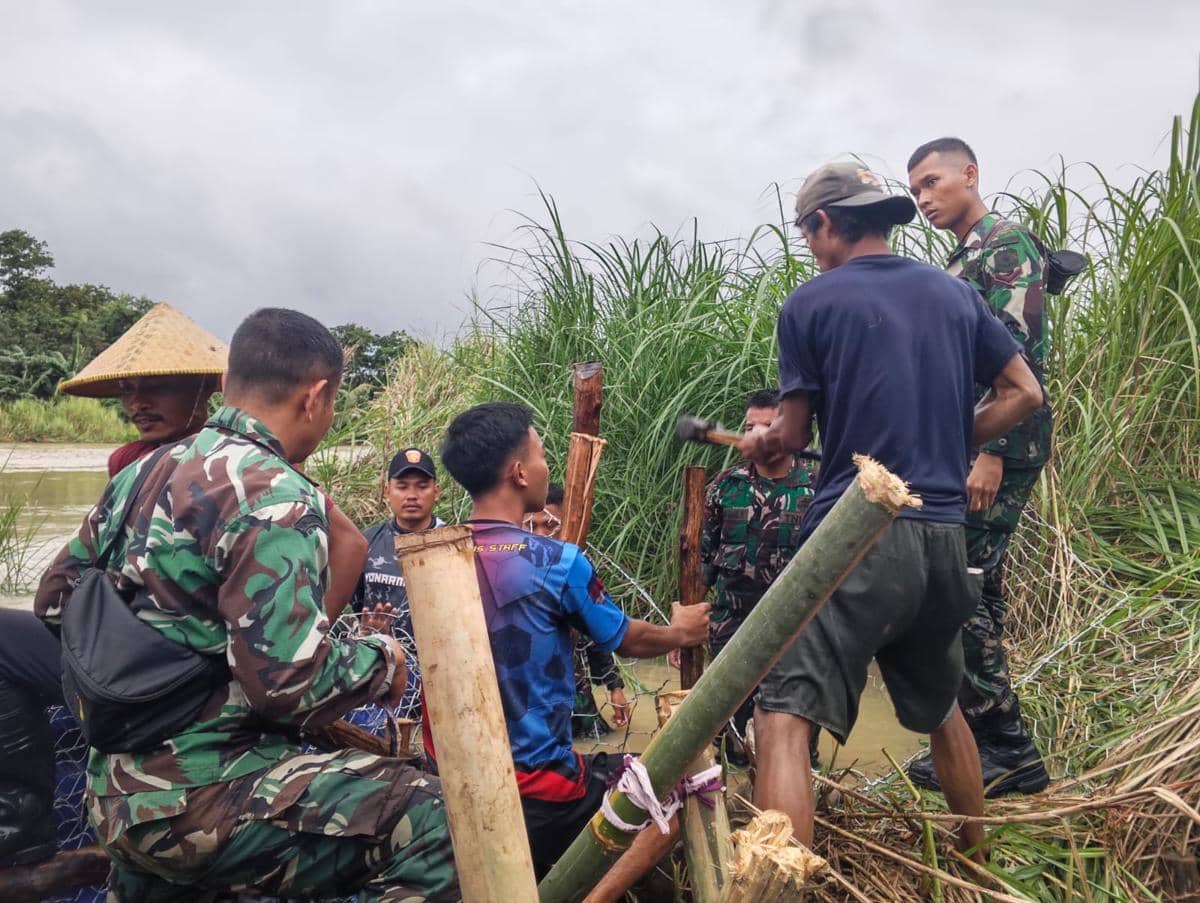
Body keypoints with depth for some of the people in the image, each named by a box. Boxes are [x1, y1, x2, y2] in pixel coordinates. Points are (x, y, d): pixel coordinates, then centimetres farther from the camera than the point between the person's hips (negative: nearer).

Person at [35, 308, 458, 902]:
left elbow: (55, 601, 16)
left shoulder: (139, 474, 6)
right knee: (434, 826, -14)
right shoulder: (276, 497, -20)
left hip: (114, 790, 9)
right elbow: (289, 682, -27)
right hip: (199, 798, -9)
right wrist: (382, 660, -9)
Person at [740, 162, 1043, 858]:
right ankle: (977, 861, 43)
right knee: (941, 707, 26)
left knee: (784, 717, -7)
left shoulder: (810, 304, -2)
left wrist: (760, 443, 22)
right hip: (946, 534, 7)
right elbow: (1024, 393, 12)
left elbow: (796, 432, 1)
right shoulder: (956, 293, 12)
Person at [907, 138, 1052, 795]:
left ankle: (1005, 749, 0)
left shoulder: (1007, 243, -6)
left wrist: (992, 454, -24)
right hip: (959, 447, 10)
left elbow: (1019, 358, -17)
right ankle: (996, 742, 19)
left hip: (999, 445, -10)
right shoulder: (955, 266, 22)